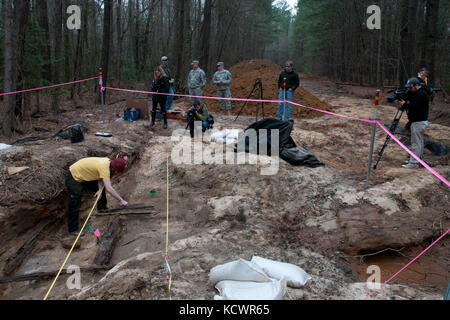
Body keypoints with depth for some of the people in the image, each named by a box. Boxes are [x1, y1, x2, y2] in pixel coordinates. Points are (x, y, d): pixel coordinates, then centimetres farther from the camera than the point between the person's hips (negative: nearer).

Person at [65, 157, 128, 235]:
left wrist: (100, 189, -20)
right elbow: (109, 189, -38)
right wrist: (121, 200, -33)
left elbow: (100, 178, -2)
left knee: (101, 188, 14)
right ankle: (73, 229, 7)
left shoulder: (108, 162, -8)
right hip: (74, 178, -9)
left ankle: (102, 209, 27)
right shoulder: (104, 168, -35)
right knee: (75, 205, -5)